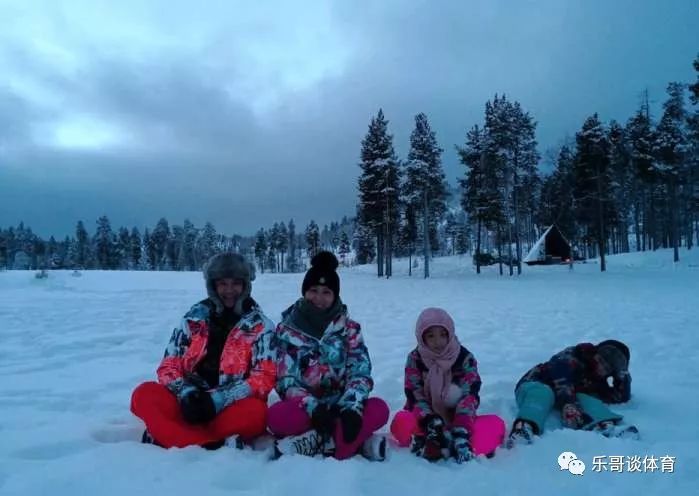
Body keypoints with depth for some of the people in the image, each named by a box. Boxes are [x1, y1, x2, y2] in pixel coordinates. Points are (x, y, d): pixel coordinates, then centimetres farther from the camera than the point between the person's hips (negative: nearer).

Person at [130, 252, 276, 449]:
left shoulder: (260, 325, 0)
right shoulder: (194, 318, 7)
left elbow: (264, 377, -9)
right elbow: (168, 366, 4)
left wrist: (218, 400, -20)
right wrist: (185, 392, -17)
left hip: (232, 409, -2)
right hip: (190, 405, 3)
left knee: (256, 412, -35)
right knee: (144, 395, -22)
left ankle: (164, 436, -25)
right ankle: (214, 446, -35)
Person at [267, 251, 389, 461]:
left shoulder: (350, 328, 2)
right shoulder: (285, 330, -1)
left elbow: (360, 373, -8)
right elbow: (286, 380, -8)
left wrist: (351, 407, -27)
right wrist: (313, 408, -25)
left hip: (339, 407, 1)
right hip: (304, 407, -1)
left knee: (379, 410, -28)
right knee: (277, 417, -34)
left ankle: (311, 444, -29)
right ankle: (358, 441, -29)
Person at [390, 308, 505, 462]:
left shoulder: (465, 358, -5)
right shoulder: (415, 359, -4)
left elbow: (470, 396, -16)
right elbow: (416, 397, -12)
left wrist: (460, 430, -34)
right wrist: (433, 423, -32)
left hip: (457, 419, 1)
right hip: (426, 419, -1)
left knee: (496, 424, -27)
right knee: (401, 422, -32)